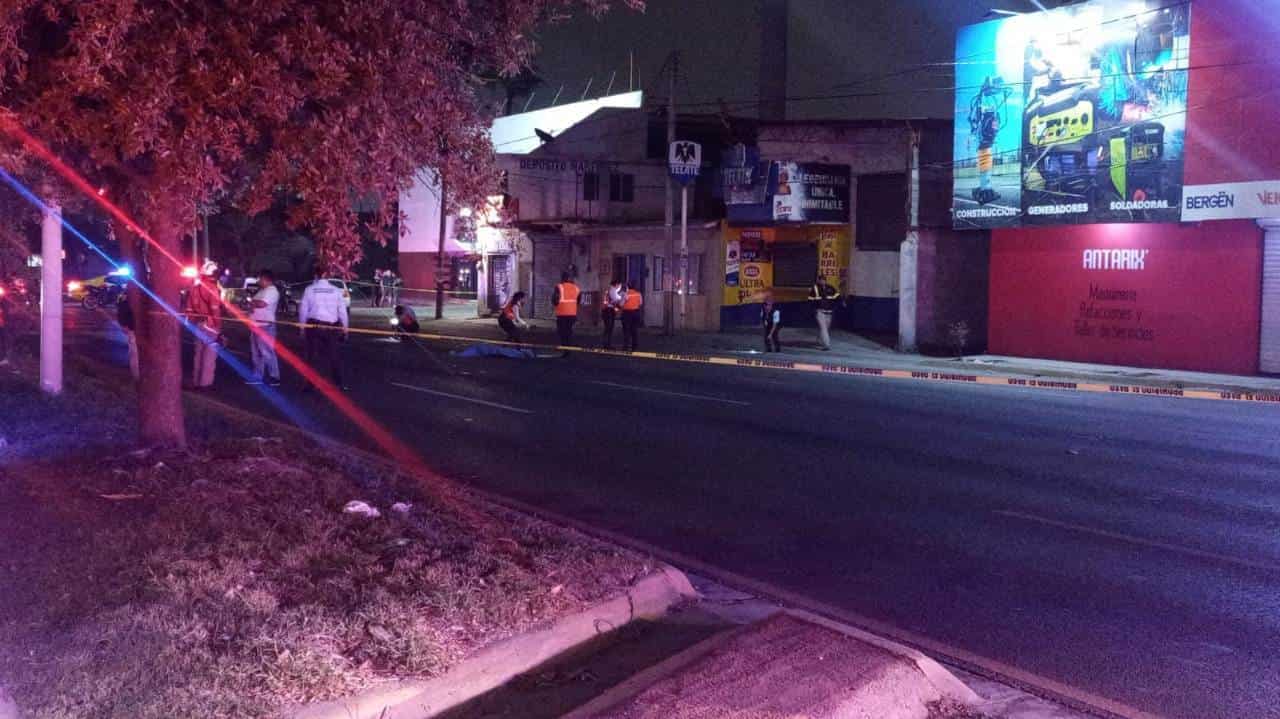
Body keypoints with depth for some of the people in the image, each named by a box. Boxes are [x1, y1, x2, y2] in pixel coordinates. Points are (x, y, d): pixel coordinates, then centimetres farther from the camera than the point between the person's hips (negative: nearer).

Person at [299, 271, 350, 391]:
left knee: (312, 356, 6)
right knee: (334, 356, 8)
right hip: (331, 326, 0)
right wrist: (345, 327, 13)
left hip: (313, 325, 0)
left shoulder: (309, 289, -2)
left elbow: (303, 309, 1)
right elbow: (342, 310, 3)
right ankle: (338, 383, 11)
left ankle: (310, 383, 6)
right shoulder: (336, 290, -1)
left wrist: (302, 326, 12)